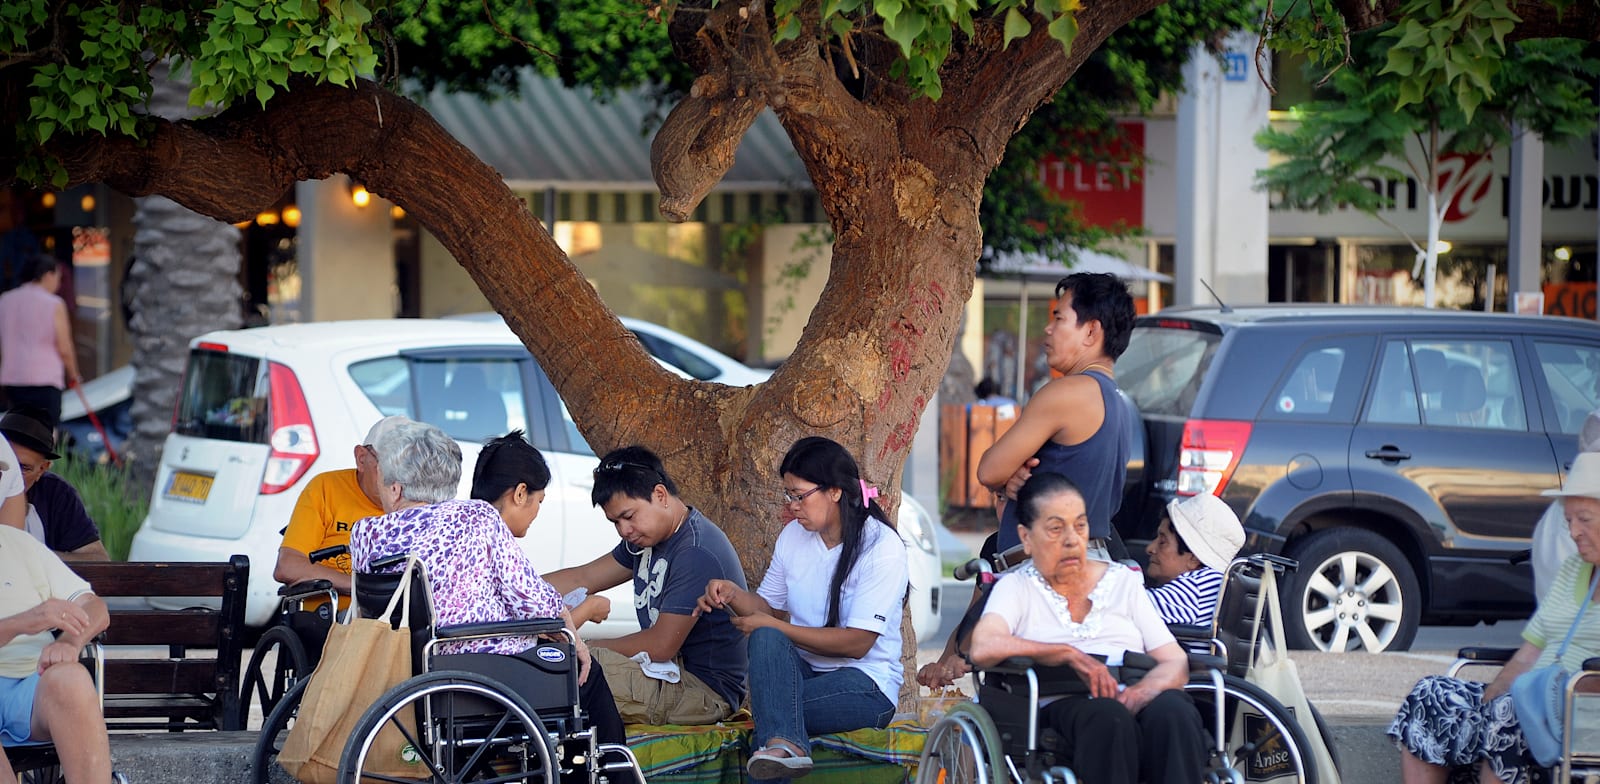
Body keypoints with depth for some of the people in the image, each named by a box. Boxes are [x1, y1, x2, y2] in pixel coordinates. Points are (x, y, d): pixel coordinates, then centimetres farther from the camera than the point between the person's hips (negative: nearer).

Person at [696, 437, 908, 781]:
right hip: (802, 671, 6)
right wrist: (732, 594, -5)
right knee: (765, 640, -32)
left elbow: (857, 643, -16)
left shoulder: (881, 546, -11)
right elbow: (770, 607, 18)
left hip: (866, 686, -6)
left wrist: (774, 626, -16)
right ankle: (785, 744, -53)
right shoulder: (793, 536, 10)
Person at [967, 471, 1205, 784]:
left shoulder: (1123, 581, 24)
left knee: (1173, 710, -33)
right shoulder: (1016, 587, 16)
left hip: (1136, 703, 3)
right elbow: (983, 649, -7)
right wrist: (1069, 654, -15)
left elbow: (1176, 663, 13)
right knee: (1108, 717, -38)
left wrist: (1139, 693, -11)